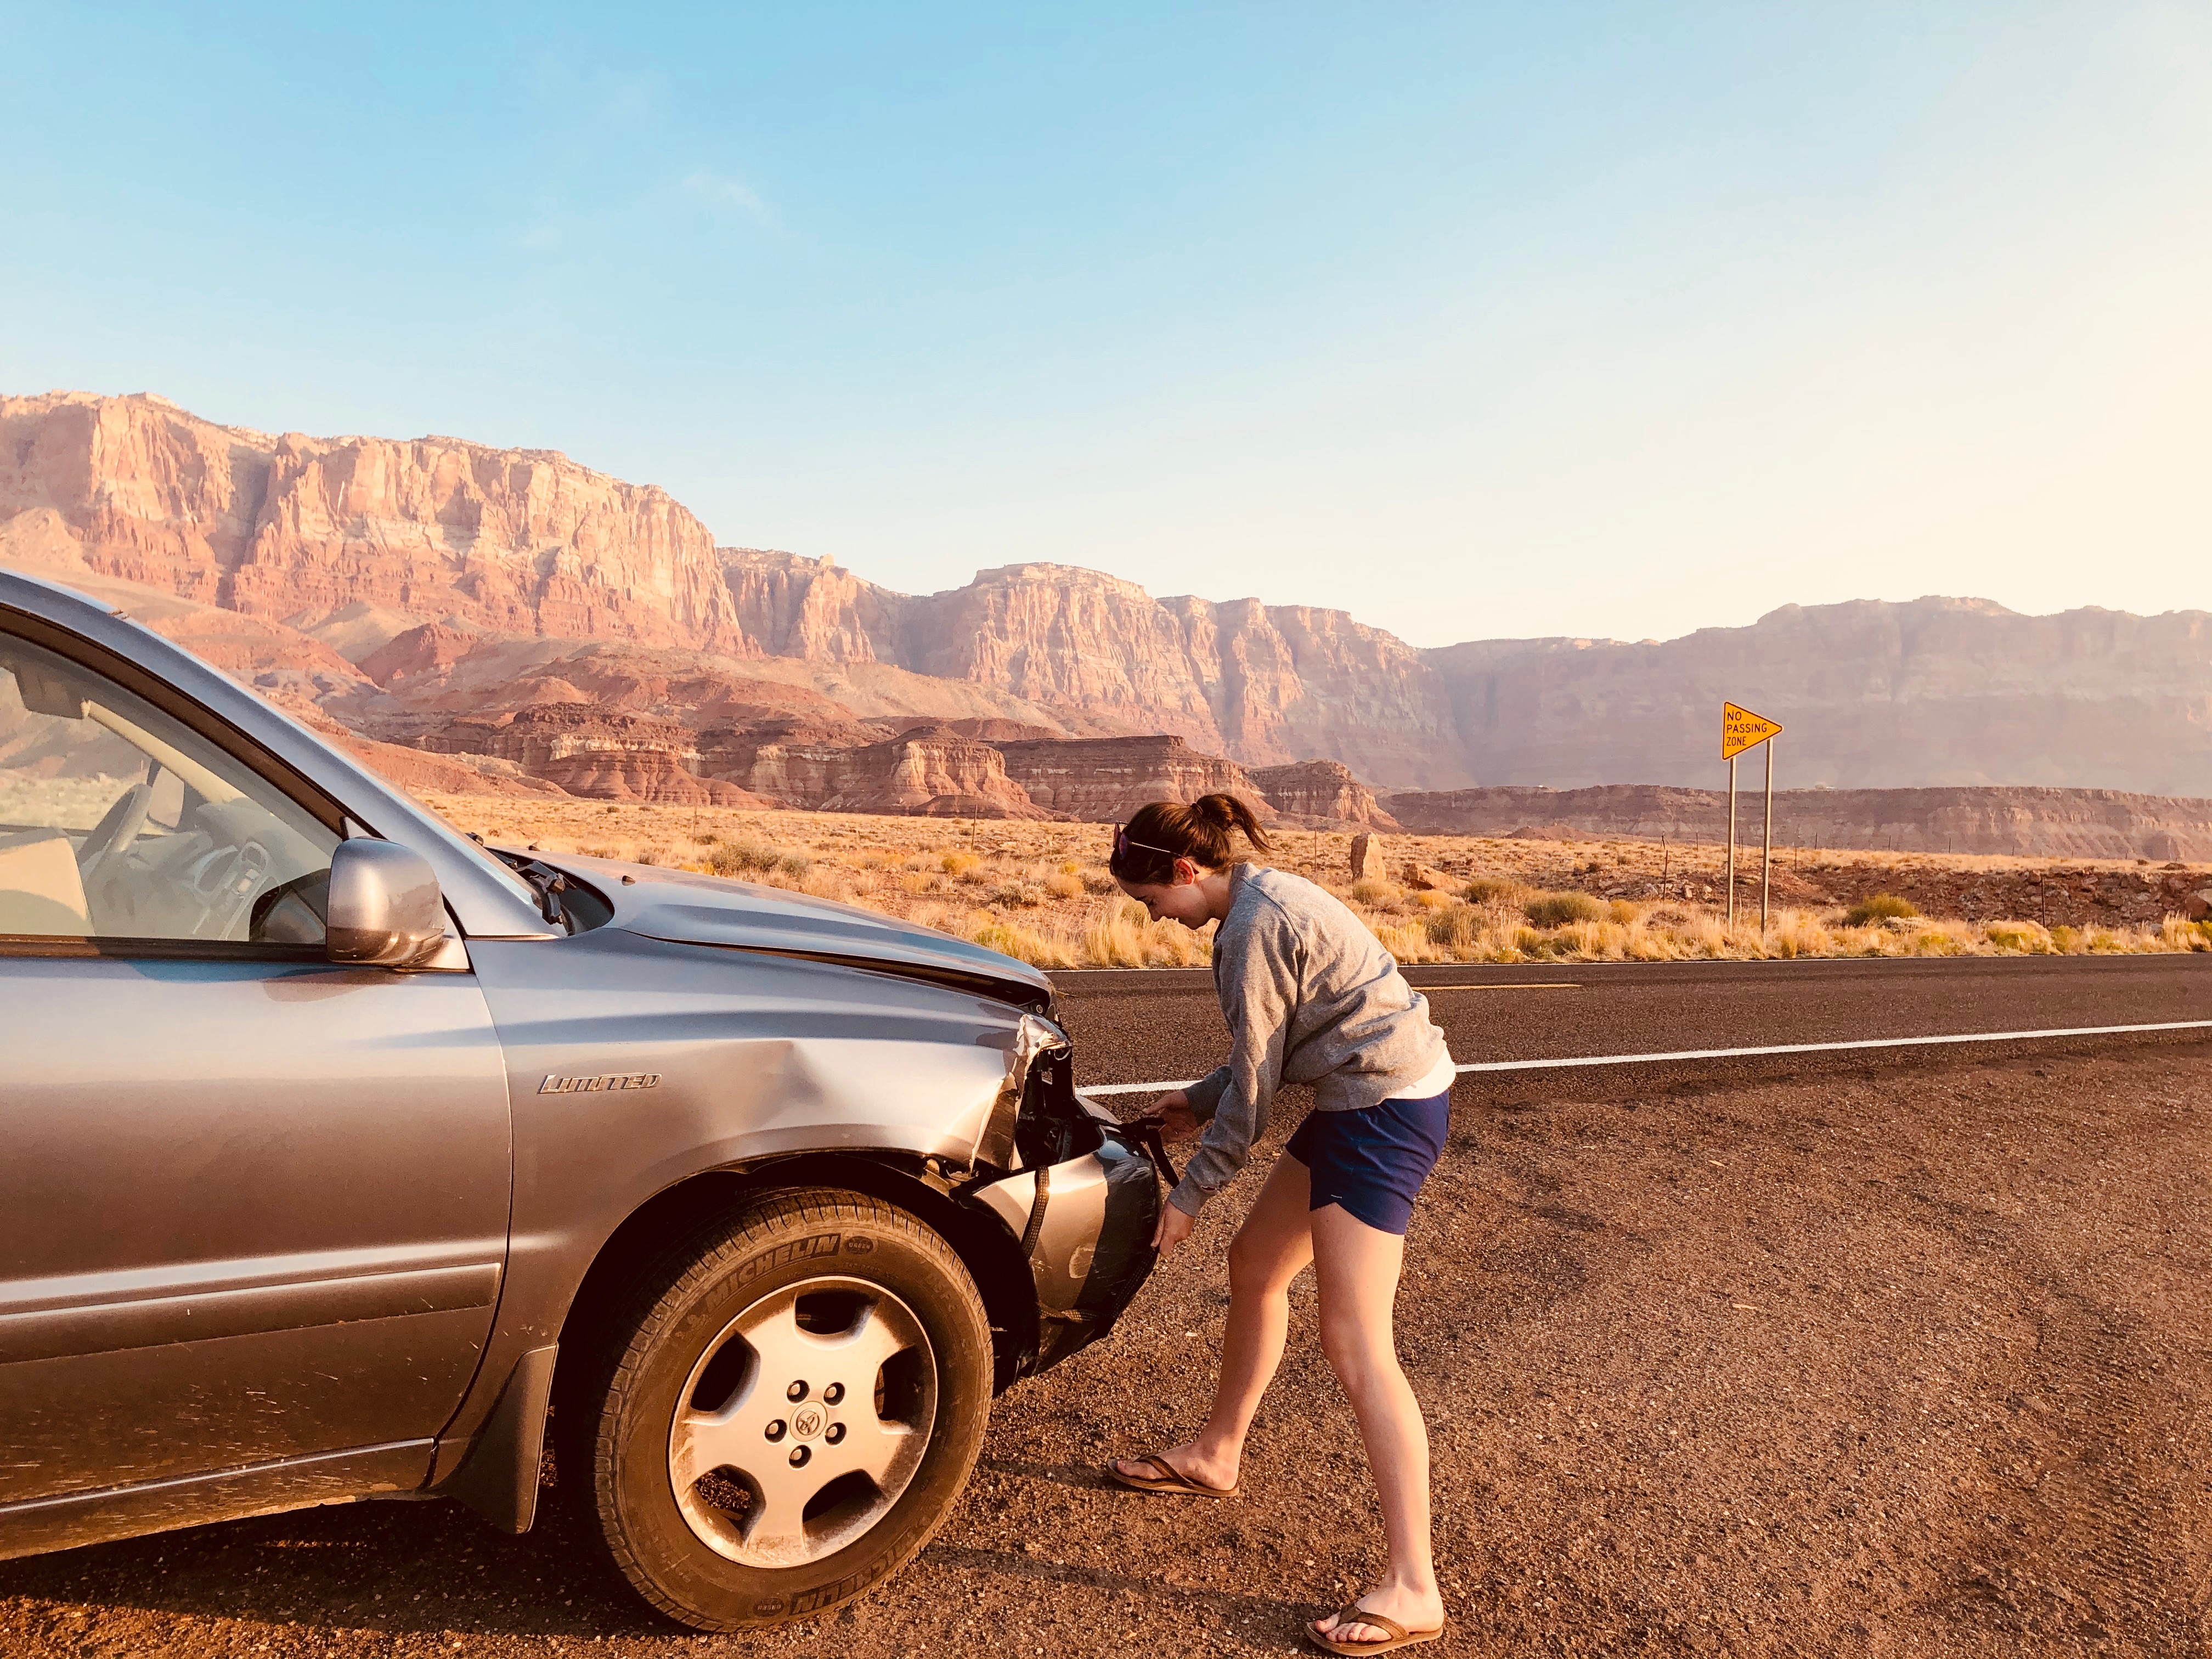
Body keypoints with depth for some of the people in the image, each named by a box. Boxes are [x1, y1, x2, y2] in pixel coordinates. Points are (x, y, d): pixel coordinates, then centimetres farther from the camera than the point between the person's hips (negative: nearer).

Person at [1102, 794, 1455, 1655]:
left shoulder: (1254, 927, -19)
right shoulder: (1265, 898, 11)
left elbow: (1255, 1087, -15)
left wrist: (1190, 1194, -6)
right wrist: (1199, 1100, 19)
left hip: (1388, 1107, -11)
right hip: (1369, 1099, 11)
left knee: (1355, 1347, -11)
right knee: (1255, 1267, 20)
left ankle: (1412, 1590, -5)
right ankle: (1214, 1456, 38)